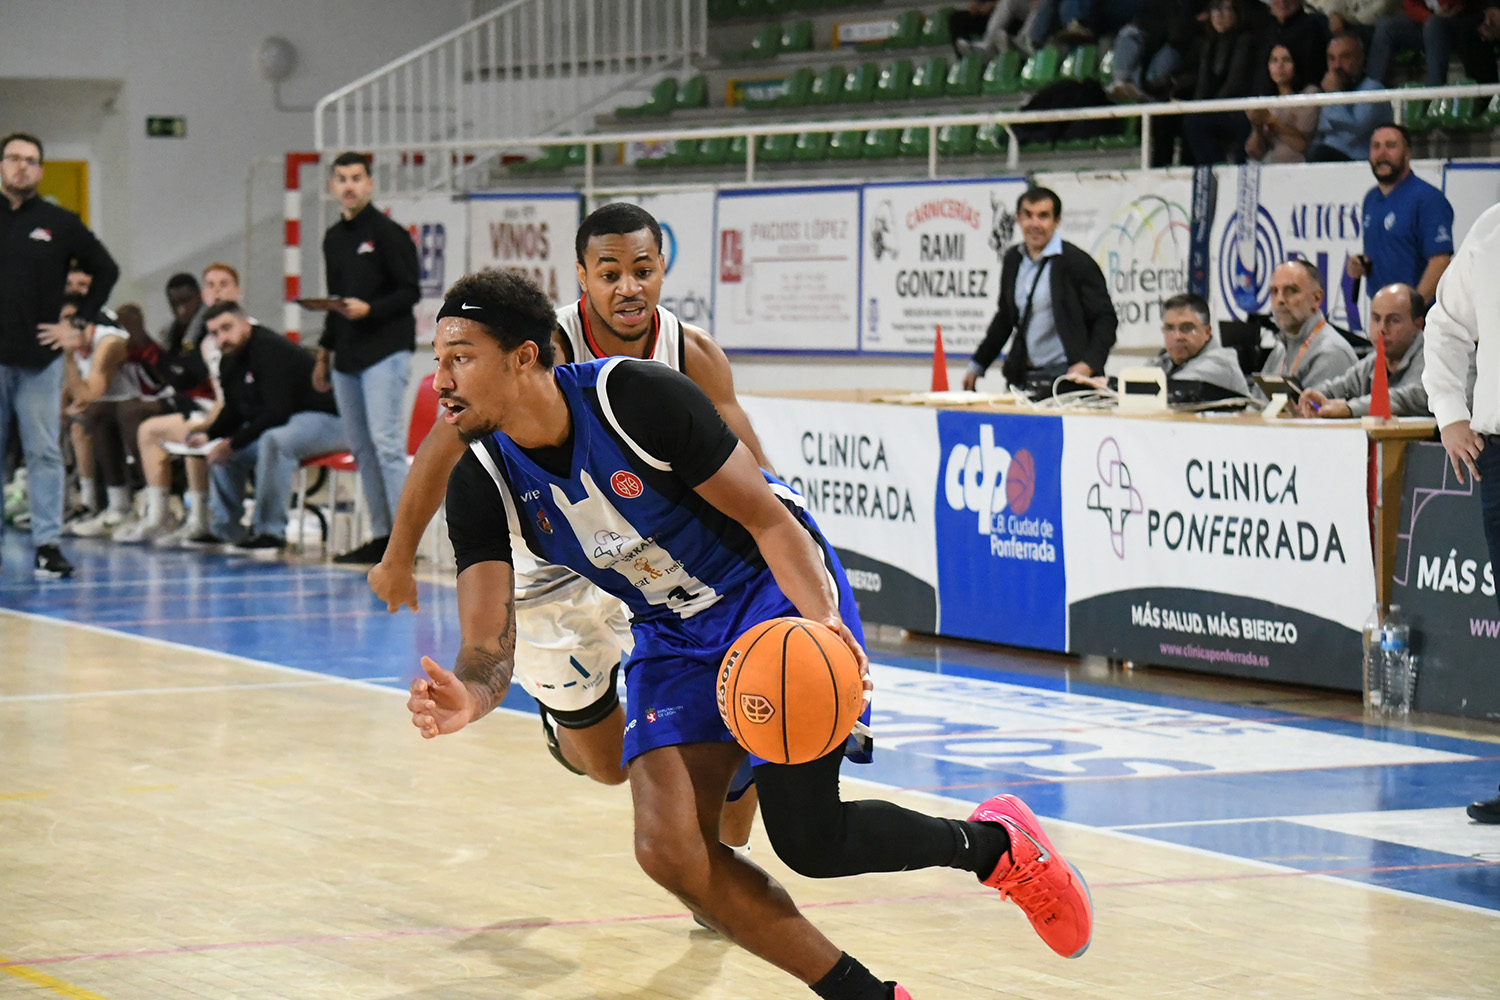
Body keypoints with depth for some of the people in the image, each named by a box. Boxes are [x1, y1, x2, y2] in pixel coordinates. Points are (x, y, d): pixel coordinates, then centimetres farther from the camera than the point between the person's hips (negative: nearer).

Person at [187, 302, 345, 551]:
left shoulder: (271, 350, -22)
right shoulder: (229, 362, 8)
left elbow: (277, 412, -27)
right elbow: (234, 412, 19)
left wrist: (233, 443, -24)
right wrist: (209, 435, -1)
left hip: (324, 419, -11)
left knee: (274, 440, -38)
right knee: (221, 449, 10)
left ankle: (271, 530, -33)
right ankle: (226, 528, 15)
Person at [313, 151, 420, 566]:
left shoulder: (388, 233, -5)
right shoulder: (334, 238, 17)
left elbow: (410, 291, -8)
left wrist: (369, 309, -21)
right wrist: (324, 353, 24)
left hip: (385, 352, -8)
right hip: (347, 358, 8)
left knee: (387, 443, -13)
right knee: (361, 449, 8)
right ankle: (380, 537, 12)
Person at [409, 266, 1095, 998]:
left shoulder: (634, 395, -27)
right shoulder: (482, 484, -14)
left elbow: (765, 516, -20)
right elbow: (488, 647, -17)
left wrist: (822, 622, -37)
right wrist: (468, 696, -42)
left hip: (772, 589, -5)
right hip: (673, 632, 5)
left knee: (807, 840, -13)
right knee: (668, 848, -12)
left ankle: (992, 844, 17)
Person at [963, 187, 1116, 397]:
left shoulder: (1077, 262, -6)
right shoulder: (1013, 259, 12)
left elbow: (1105, 319, -5)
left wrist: (1088, 365, -19)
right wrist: (977, 365, 25)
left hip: (1064, 378, -6)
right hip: (1021, 378, 6)